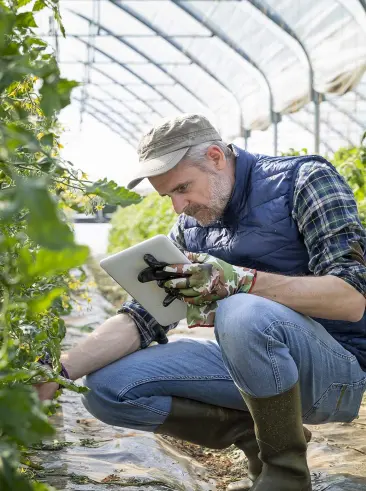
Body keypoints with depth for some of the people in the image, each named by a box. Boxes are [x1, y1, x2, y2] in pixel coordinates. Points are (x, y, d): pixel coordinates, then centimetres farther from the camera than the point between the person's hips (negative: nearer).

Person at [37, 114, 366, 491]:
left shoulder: (305, 179, -10)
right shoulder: (191, 225, 7)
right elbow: (144, 316, 3)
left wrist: (240, 281, -31)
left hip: (335, 366, -5)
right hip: (251, 365, 6)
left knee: (244, 315, -38)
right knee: (107, 387, -8)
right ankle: (255, 435, 1)